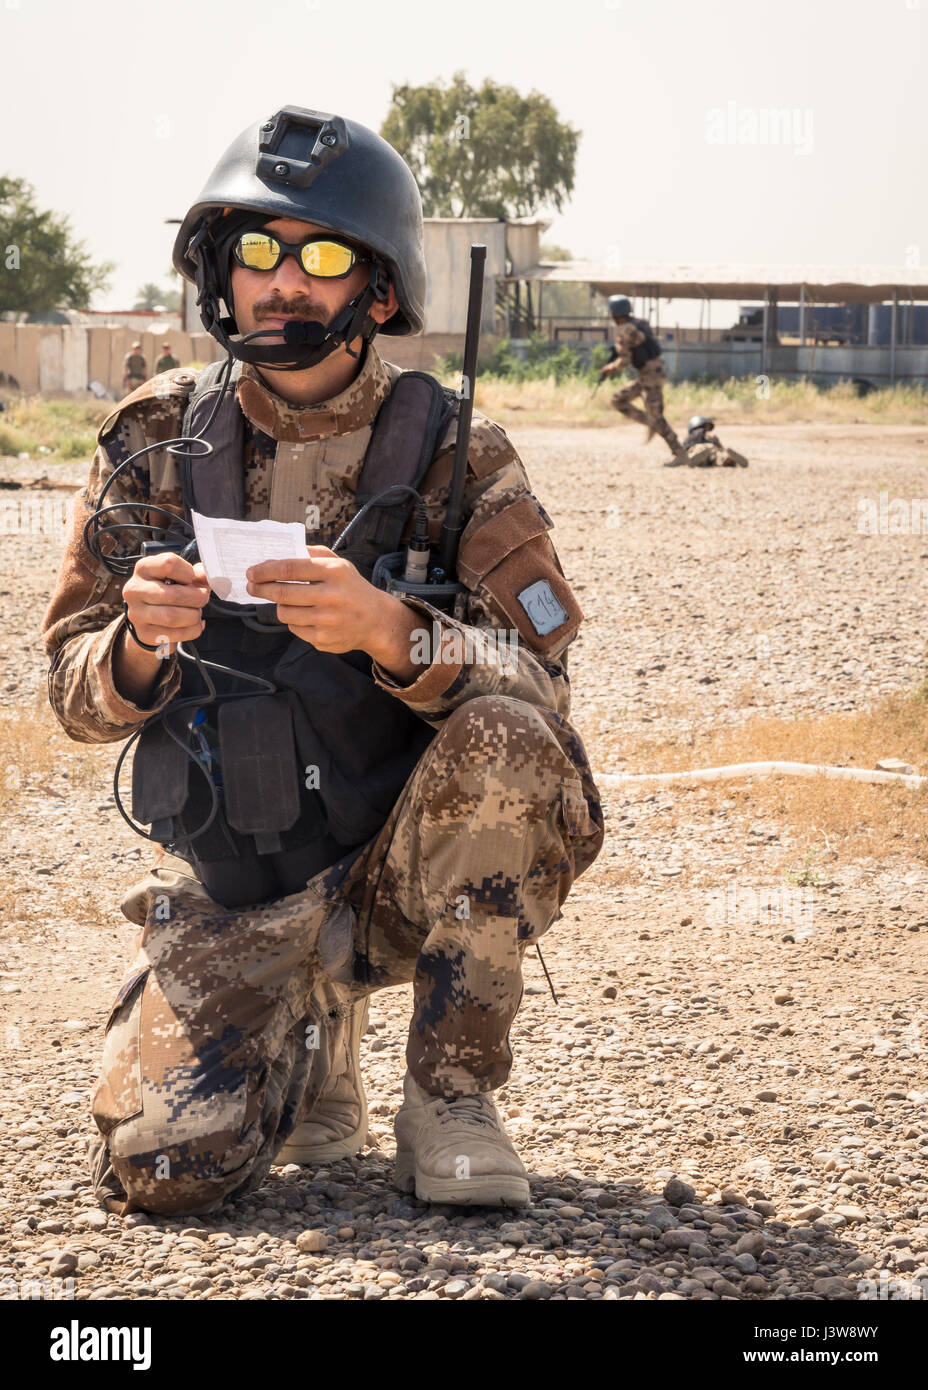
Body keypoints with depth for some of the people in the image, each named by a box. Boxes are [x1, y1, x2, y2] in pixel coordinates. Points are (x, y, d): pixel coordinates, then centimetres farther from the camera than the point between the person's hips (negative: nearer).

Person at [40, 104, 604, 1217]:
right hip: (230, 893, 2)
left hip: (408, 867, -1)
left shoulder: (452, 455, -6)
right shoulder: (156, 441, 0)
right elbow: (78, 699, 0)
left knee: (503, 729, -32)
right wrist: (139, 644, -24)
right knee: (162, 1164, -18)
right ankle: (316, 1027, 18)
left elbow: (538, 687, -18)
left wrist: (388, 631, -37)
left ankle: (450, 1096, -14)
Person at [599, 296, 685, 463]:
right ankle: (650, 424, 11)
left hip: (651, 376, -10)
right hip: (644, 376, 10)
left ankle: (679, 454, -4)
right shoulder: (639, 323, 11)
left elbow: (624, 360, -19)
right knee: (618, 400, 12)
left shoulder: (624, 331, -17)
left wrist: (610, 369, -1)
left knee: (656, 418, -7)